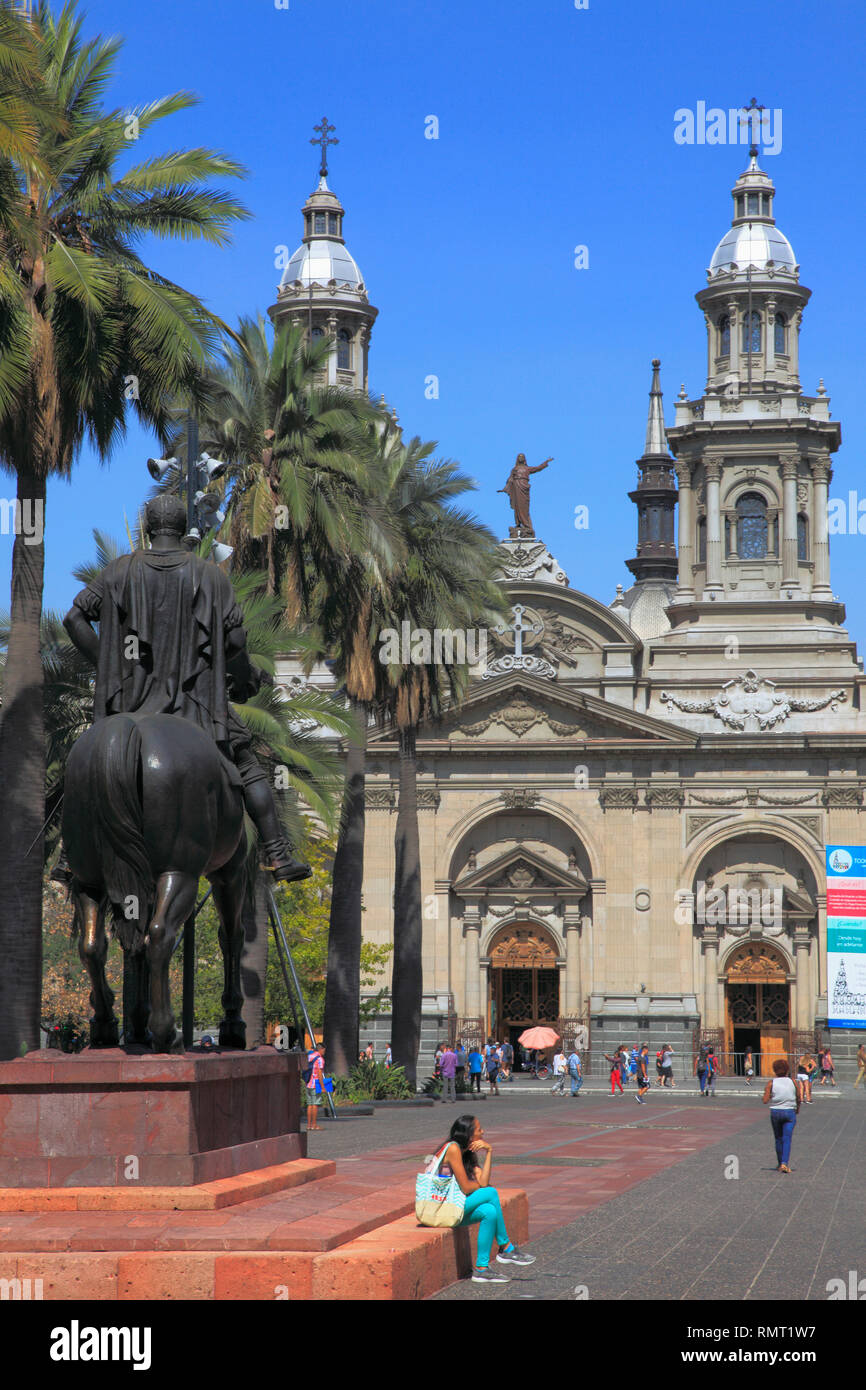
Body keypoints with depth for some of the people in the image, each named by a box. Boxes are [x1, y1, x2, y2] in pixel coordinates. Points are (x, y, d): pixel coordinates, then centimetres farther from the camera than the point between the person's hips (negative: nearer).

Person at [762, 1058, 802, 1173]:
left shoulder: (771, 1083, -6)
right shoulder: (793, 1082, -2)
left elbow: (765, 1101, -10)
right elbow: (799, 1098, 4)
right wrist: (798, 1108, 24)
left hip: (775, 1112, 0)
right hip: (790, 1112, 0)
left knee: (778, 1139, 15)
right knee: (787, 1139, -3)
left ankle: (780, 1164, 23)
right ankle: (784, 1163, -19)